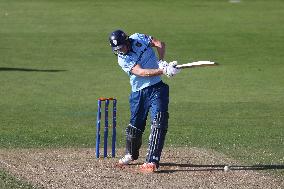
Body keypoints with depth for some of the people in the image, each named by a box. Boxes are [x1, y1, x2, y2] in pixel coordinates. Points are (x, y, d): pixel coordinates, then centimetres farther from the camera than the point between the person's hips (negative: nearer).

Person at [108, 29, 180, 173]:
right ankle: (131, 154, 36)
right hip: (138, 92, 1)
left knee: (158, 123, -15)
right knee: (135, 125, 8)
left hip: (157, 88, -1)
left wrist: (161, 62, -22)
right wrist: (163, 71, -33)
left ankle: (152, 162, -20)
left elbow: (160, 45, -6)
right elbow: (142, 72, -22)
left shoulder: (138, 38, -3)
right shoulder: (122, 60, -8)